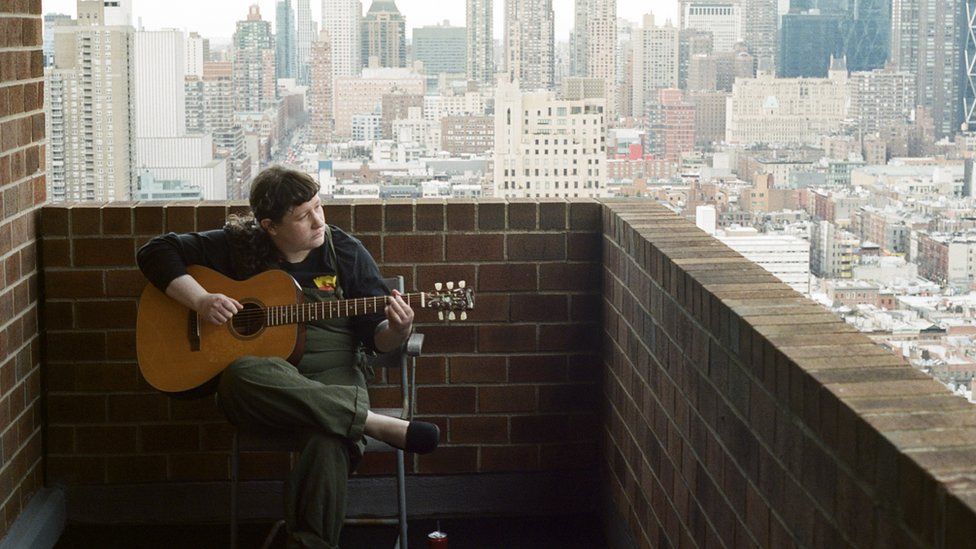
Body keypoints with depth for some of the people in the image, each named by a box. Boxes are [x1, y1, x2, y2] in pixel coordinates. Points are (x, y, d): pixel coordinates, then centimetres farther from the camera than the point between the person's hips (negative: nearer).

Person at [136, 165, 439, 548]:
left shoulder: (346, 253, 7)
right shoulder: (238, 246, 5)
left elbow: (377, 336, 7)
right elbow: (156, 252, 6)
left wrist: (397, 330, -17)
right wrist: (200, 300, -9)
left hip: (331, 378, 0)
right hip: (261, 384, 1)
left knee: (330, 441, -38)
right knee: (243, 376, -40)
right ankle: (377, 424, -36)